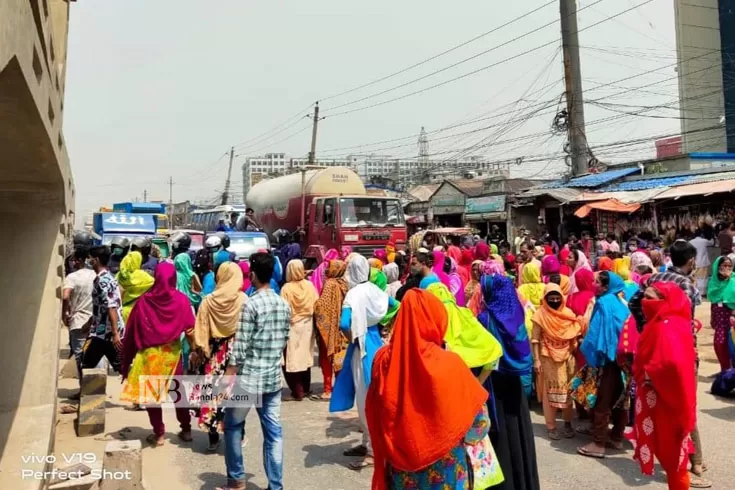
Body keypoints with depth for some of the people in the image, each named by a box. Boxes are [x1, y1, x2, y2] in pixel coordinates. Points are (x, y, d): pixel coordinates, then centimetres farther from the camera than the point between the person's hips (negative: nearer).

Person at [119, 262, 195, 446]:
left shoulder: (144, 301, -8)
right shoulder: (182, 300, -9)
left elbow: (131, 332, -3)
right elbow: (190, 329, -8)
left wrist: (126, 359, 6)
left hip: (149, 353, -1)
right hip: (173, 352, 1)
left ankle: (159, 434, 15)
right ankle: (186, 430, 22)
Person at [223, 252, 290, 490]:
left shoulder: (251, 305, -14)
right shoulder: (284, 305, 5)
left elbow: (240, 347, -15)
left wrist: (228, 378, -10)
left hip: (248, 377, -5)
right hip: (273, 378, 5)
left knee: (232, 426, 15)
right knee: (274, 432, 9)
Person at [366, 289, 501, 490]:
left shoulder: (384, 359, -12)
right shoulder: (449, 364, -22)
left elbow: (375, 416, 2)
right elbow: (477, 423, -11)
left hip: (400, 468, 3)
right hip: (443, 469, -3)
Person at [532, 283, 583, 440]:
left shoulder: (568, 313, 3)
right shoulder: (541, 314, -8)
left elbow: (575, 335, 6)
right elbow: (535, 339, -8)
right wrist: (536, 360, -12)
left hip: (567, 357, 3)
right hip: (548, 358, -3)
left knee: (567, 390, 11)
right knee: (550, 391, 6)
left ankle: (568, 423, 25)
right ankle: (551, 426, 15)